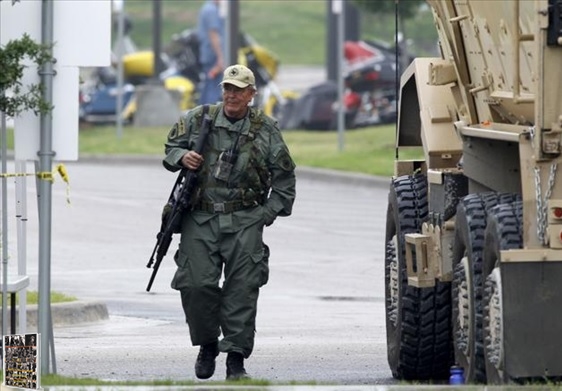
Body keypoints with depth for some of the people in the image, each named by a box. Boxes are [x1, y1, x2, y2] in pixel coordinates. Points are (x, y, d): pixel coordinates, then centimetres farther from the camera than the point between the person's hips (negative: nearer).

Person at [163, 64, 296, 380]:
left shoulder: (266, 130, 6)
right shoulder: (198, 120, 7)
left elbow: (285, 177, 11)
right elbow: (170, 148, 17)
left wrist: (269, 213, 3)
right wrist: (181, 157, -6)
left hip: (244, 222, -1)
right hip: (200, 220, 1)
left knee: (242, 289, -6)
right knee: (196, 285, -8)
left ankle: (236, 357, -1)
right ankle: (207, 345, 14)